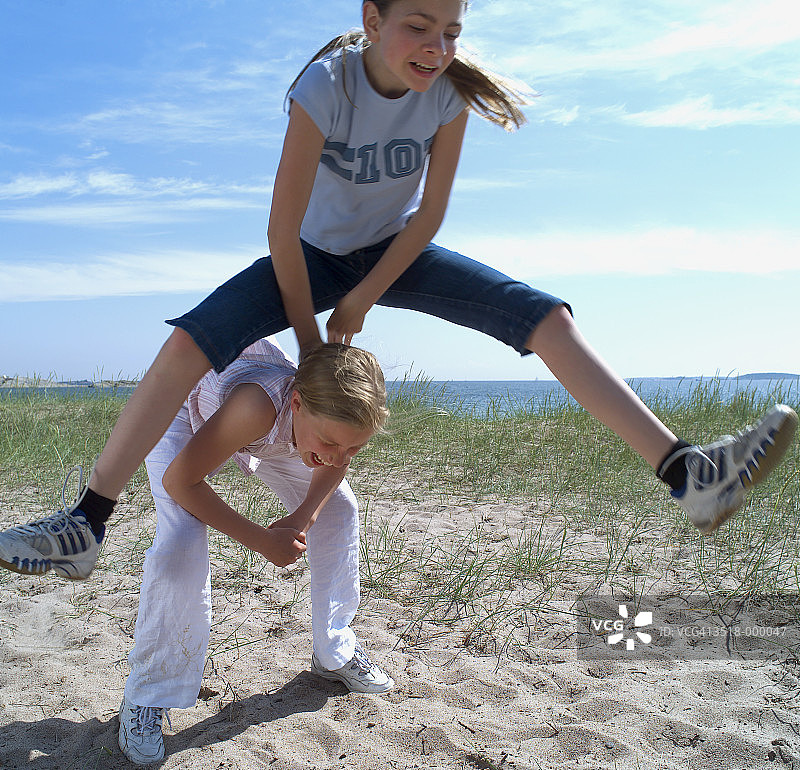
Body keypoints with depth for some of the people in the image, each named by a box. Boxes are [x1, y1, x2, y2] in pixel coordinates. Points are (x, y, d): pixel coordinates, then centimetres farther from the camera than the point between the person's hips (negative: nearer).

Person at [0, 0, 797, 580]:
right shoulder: (325, 86, -27)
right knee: (189, 342, -23)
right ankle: (85, 524, -15)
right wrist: (309, 338, -17)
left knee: (547, 319, -17)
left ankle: (688, 474, -18)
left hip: (398, 252, 2)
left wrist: (363, 300, -12)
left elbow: (429, 212, -11)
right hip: (319, 254, -1)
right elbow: (283, 226, -25)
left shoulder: (448, 94, -18)